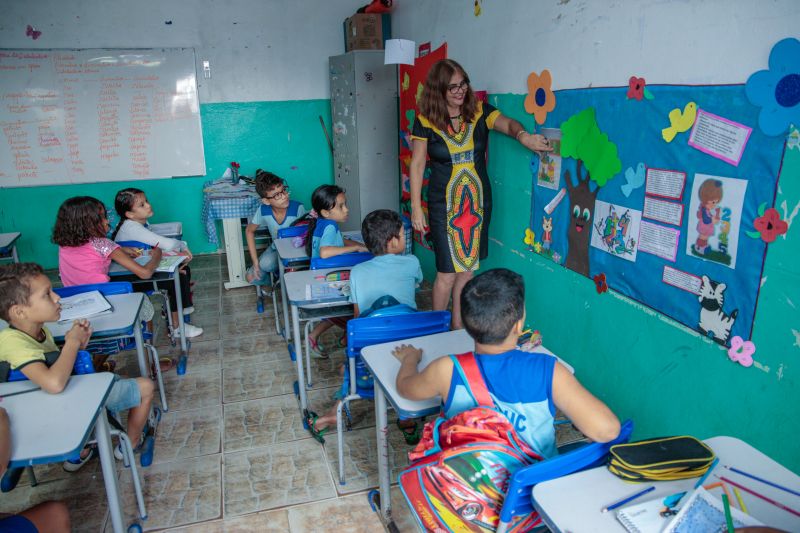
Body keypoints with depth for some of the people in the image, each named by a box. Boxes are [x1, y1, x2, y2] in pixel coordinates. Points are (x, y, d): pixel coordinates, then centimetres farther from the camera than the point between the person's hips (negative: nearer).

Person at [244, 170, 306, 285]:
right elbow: (249, 231, -2)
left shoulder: (298, 208, -30)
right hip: (276, 249, 4)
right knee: (252, 277, -3)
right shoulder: (263, 210, -19)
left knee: (266, 264, -28)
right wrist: (255, 261, -7)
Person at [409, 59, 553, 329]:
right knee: (448, 272, -1)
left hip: (478, 202, 3)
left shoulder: (480, 112, 1)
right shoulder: (425, 121, -5)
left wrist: (522, 134, -37)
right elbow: (417, 164, -2)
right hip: (444, 205, -3)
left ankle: (458, 329, 26)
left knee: (467, 268, 10)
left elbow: (507, 123, -12)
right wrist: (416, 208, -4)